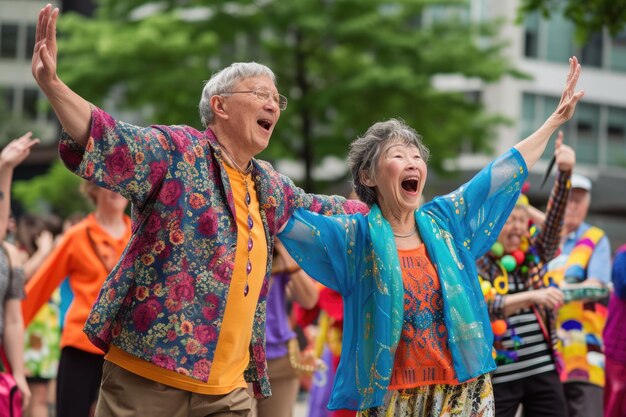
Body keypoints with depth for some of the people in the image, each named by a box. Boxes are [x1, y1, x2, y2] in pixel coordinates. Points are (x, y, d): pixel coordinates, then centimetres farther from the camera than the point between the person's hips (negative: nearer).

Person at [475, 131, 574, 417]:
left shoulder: (533, 255, 9)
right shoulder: (474, 264, -2)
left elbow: (555, 215, -4)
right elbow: (482, 306, -18)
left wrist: (565, 172, -17)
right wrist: (531, 296, -29)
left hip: (544, 373, 4)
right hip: (499, 379, -4)